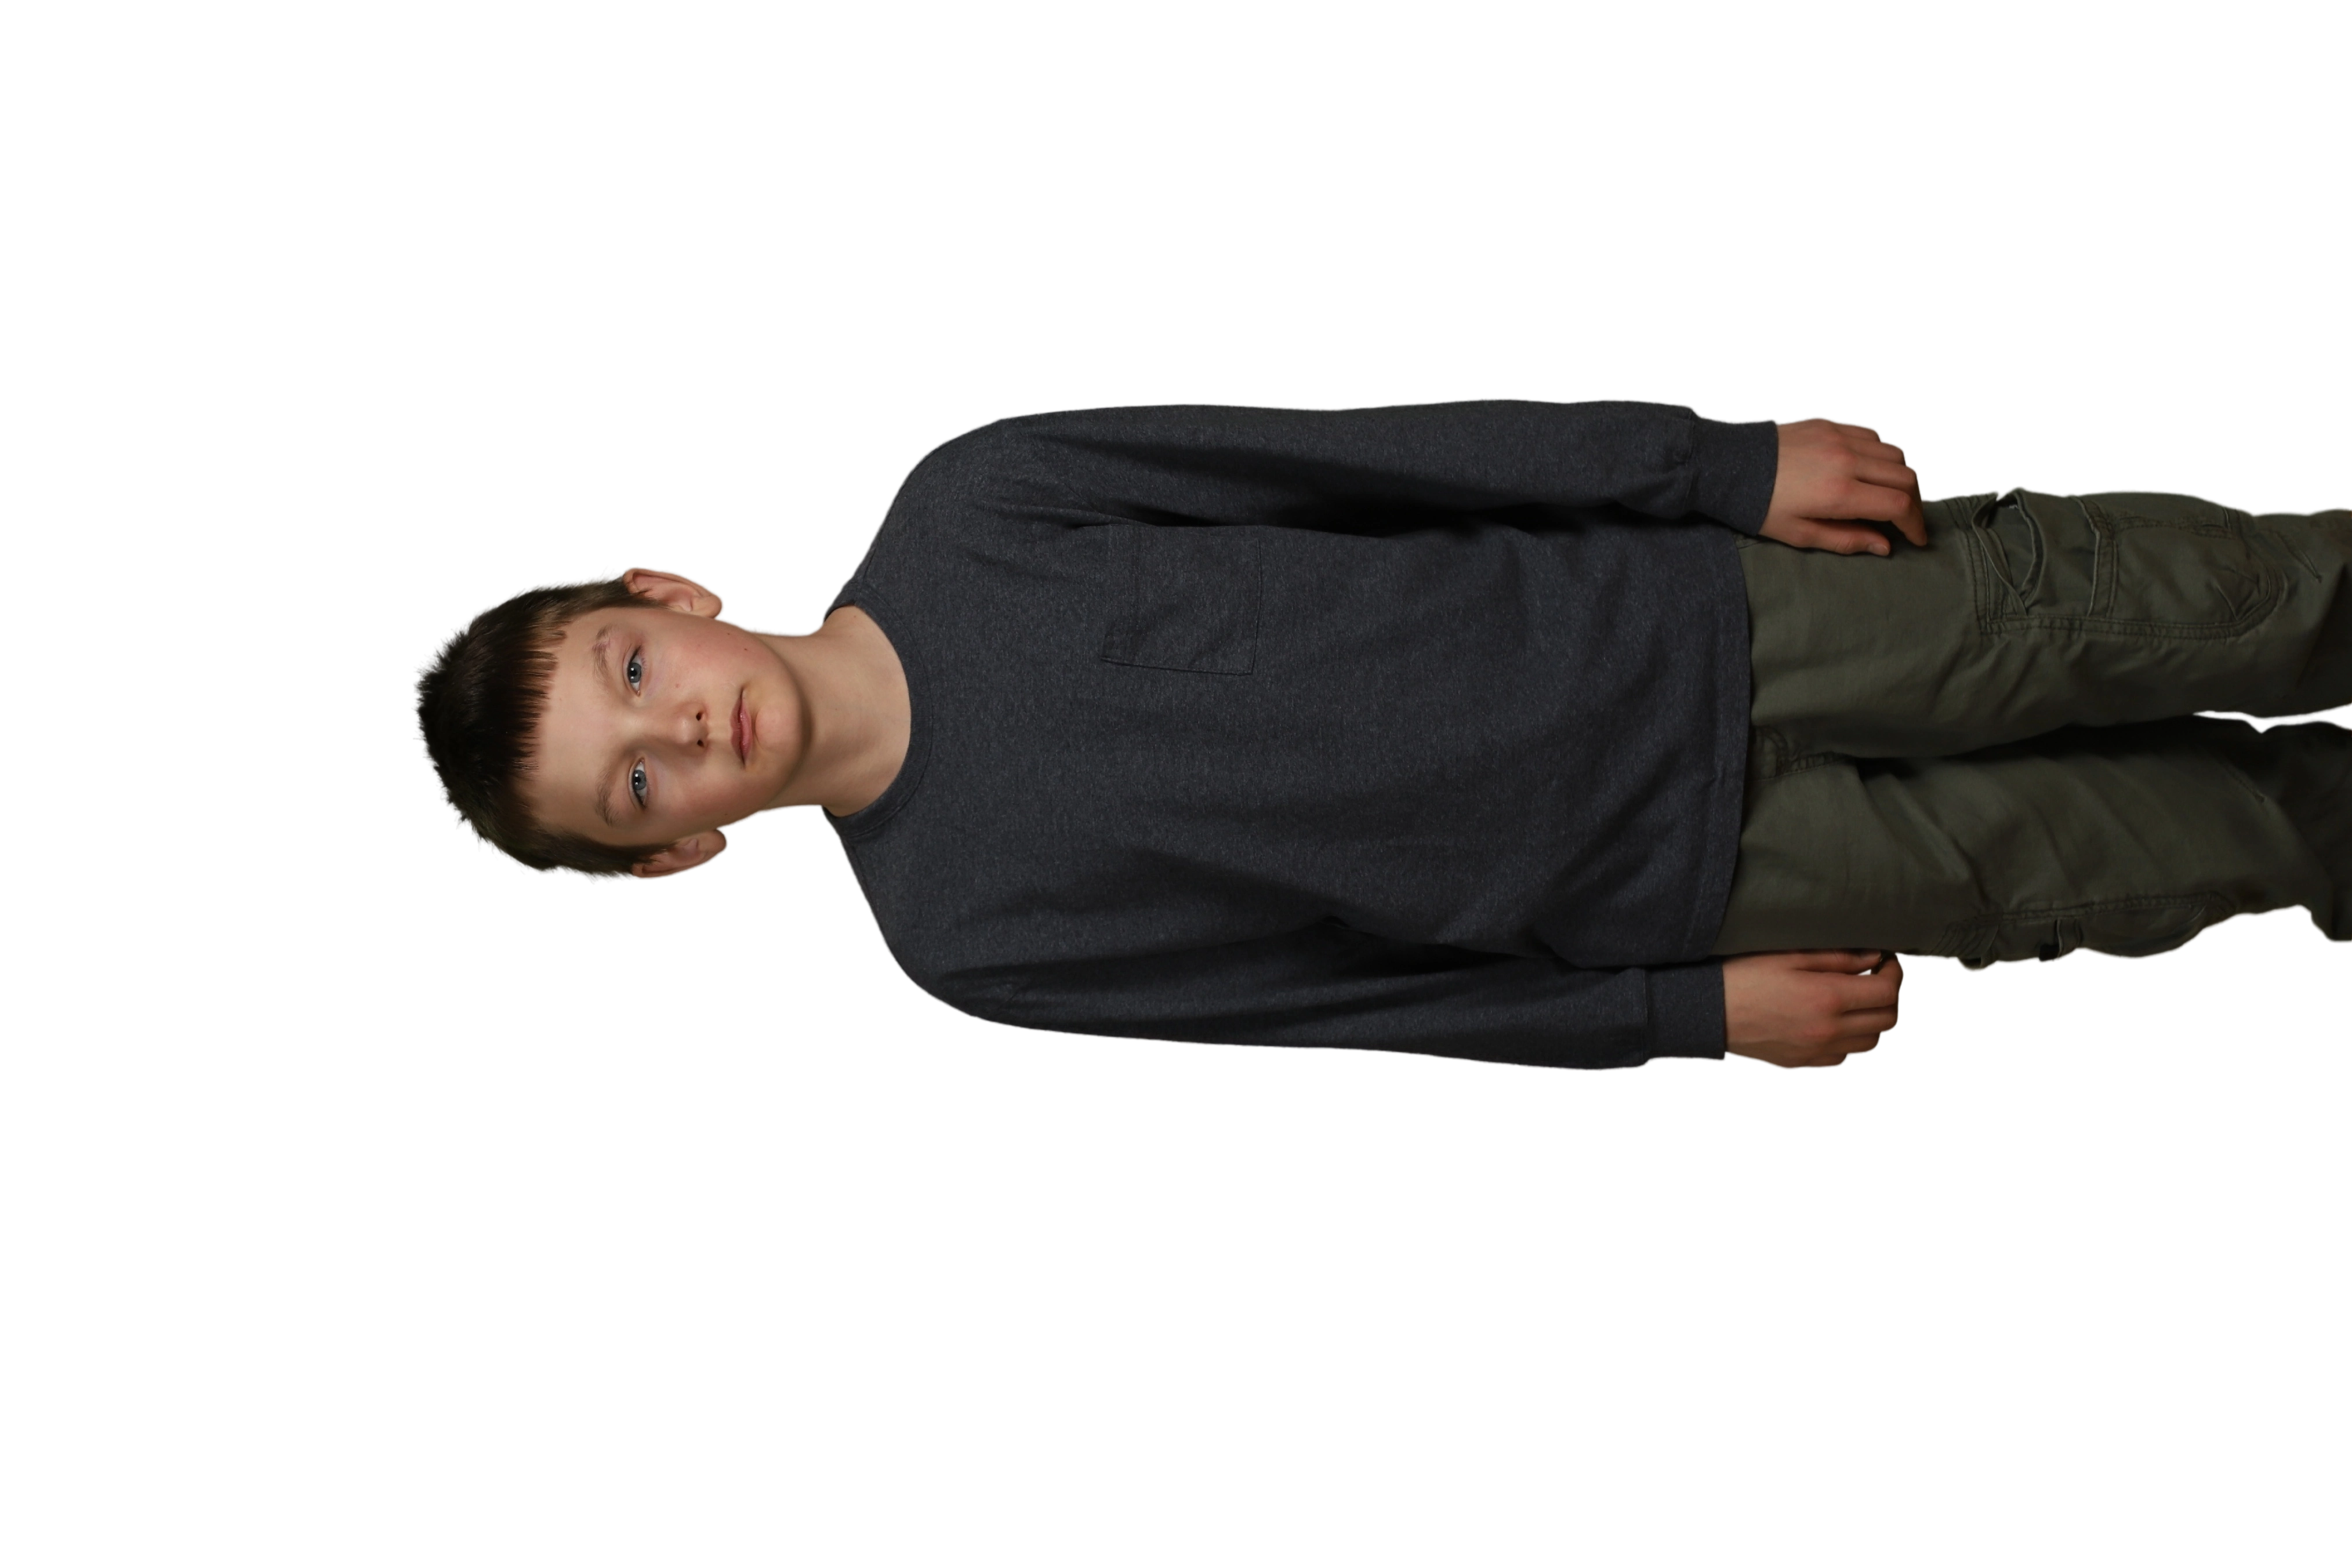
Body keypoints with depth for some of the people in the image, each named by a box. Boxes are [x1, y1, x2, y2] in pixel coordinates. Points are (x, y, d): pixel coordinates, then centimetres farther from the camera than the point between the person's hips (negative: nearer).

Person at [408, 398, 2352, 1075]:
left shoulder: (958, 508, -9)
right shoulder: (964, 934, -12)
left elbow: (1380, 450, -6)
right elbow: (1349, 1000, -6)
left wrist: (1729, 459, -7)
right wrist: (1692, 1017, -5)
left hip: (1672, 617, 2)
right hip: (1668, 879, -2)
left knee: (2105, 594, -1)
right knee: (2072, 868, 1)